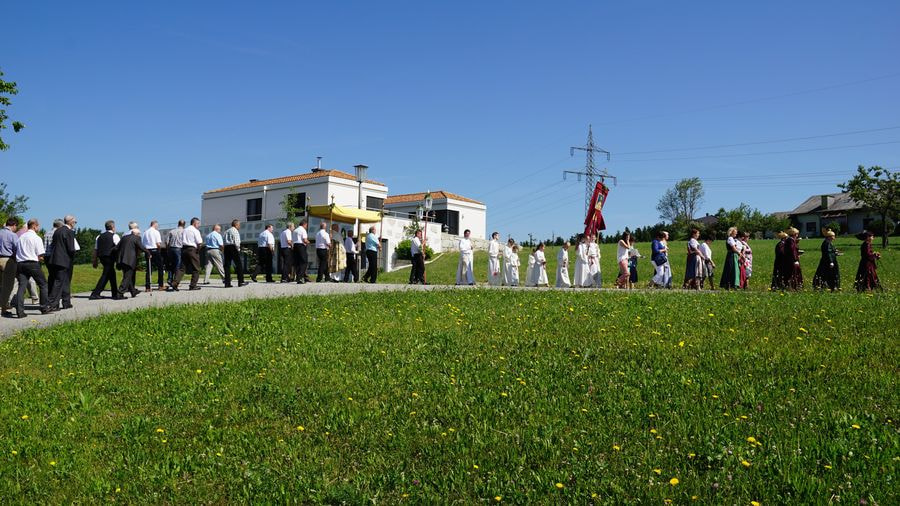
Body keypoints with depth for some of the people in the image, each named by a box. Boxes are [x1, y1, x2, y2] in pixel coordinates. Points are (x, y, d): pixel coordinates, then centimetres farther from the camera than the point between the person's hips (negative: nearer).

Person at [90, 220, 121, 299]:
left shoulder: (99, 236, 15)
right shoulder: (114, 236, -4)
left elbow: (95, 250, 15)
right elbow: (119, 247, -9)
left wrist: (95, 261, 18)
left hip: (102, 257, 7)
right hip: (110, 257, -7)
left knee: (112, 274, 16)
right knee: (105, 275, -4)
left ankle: (115, 293, 22)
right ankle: (95, 294, -9)